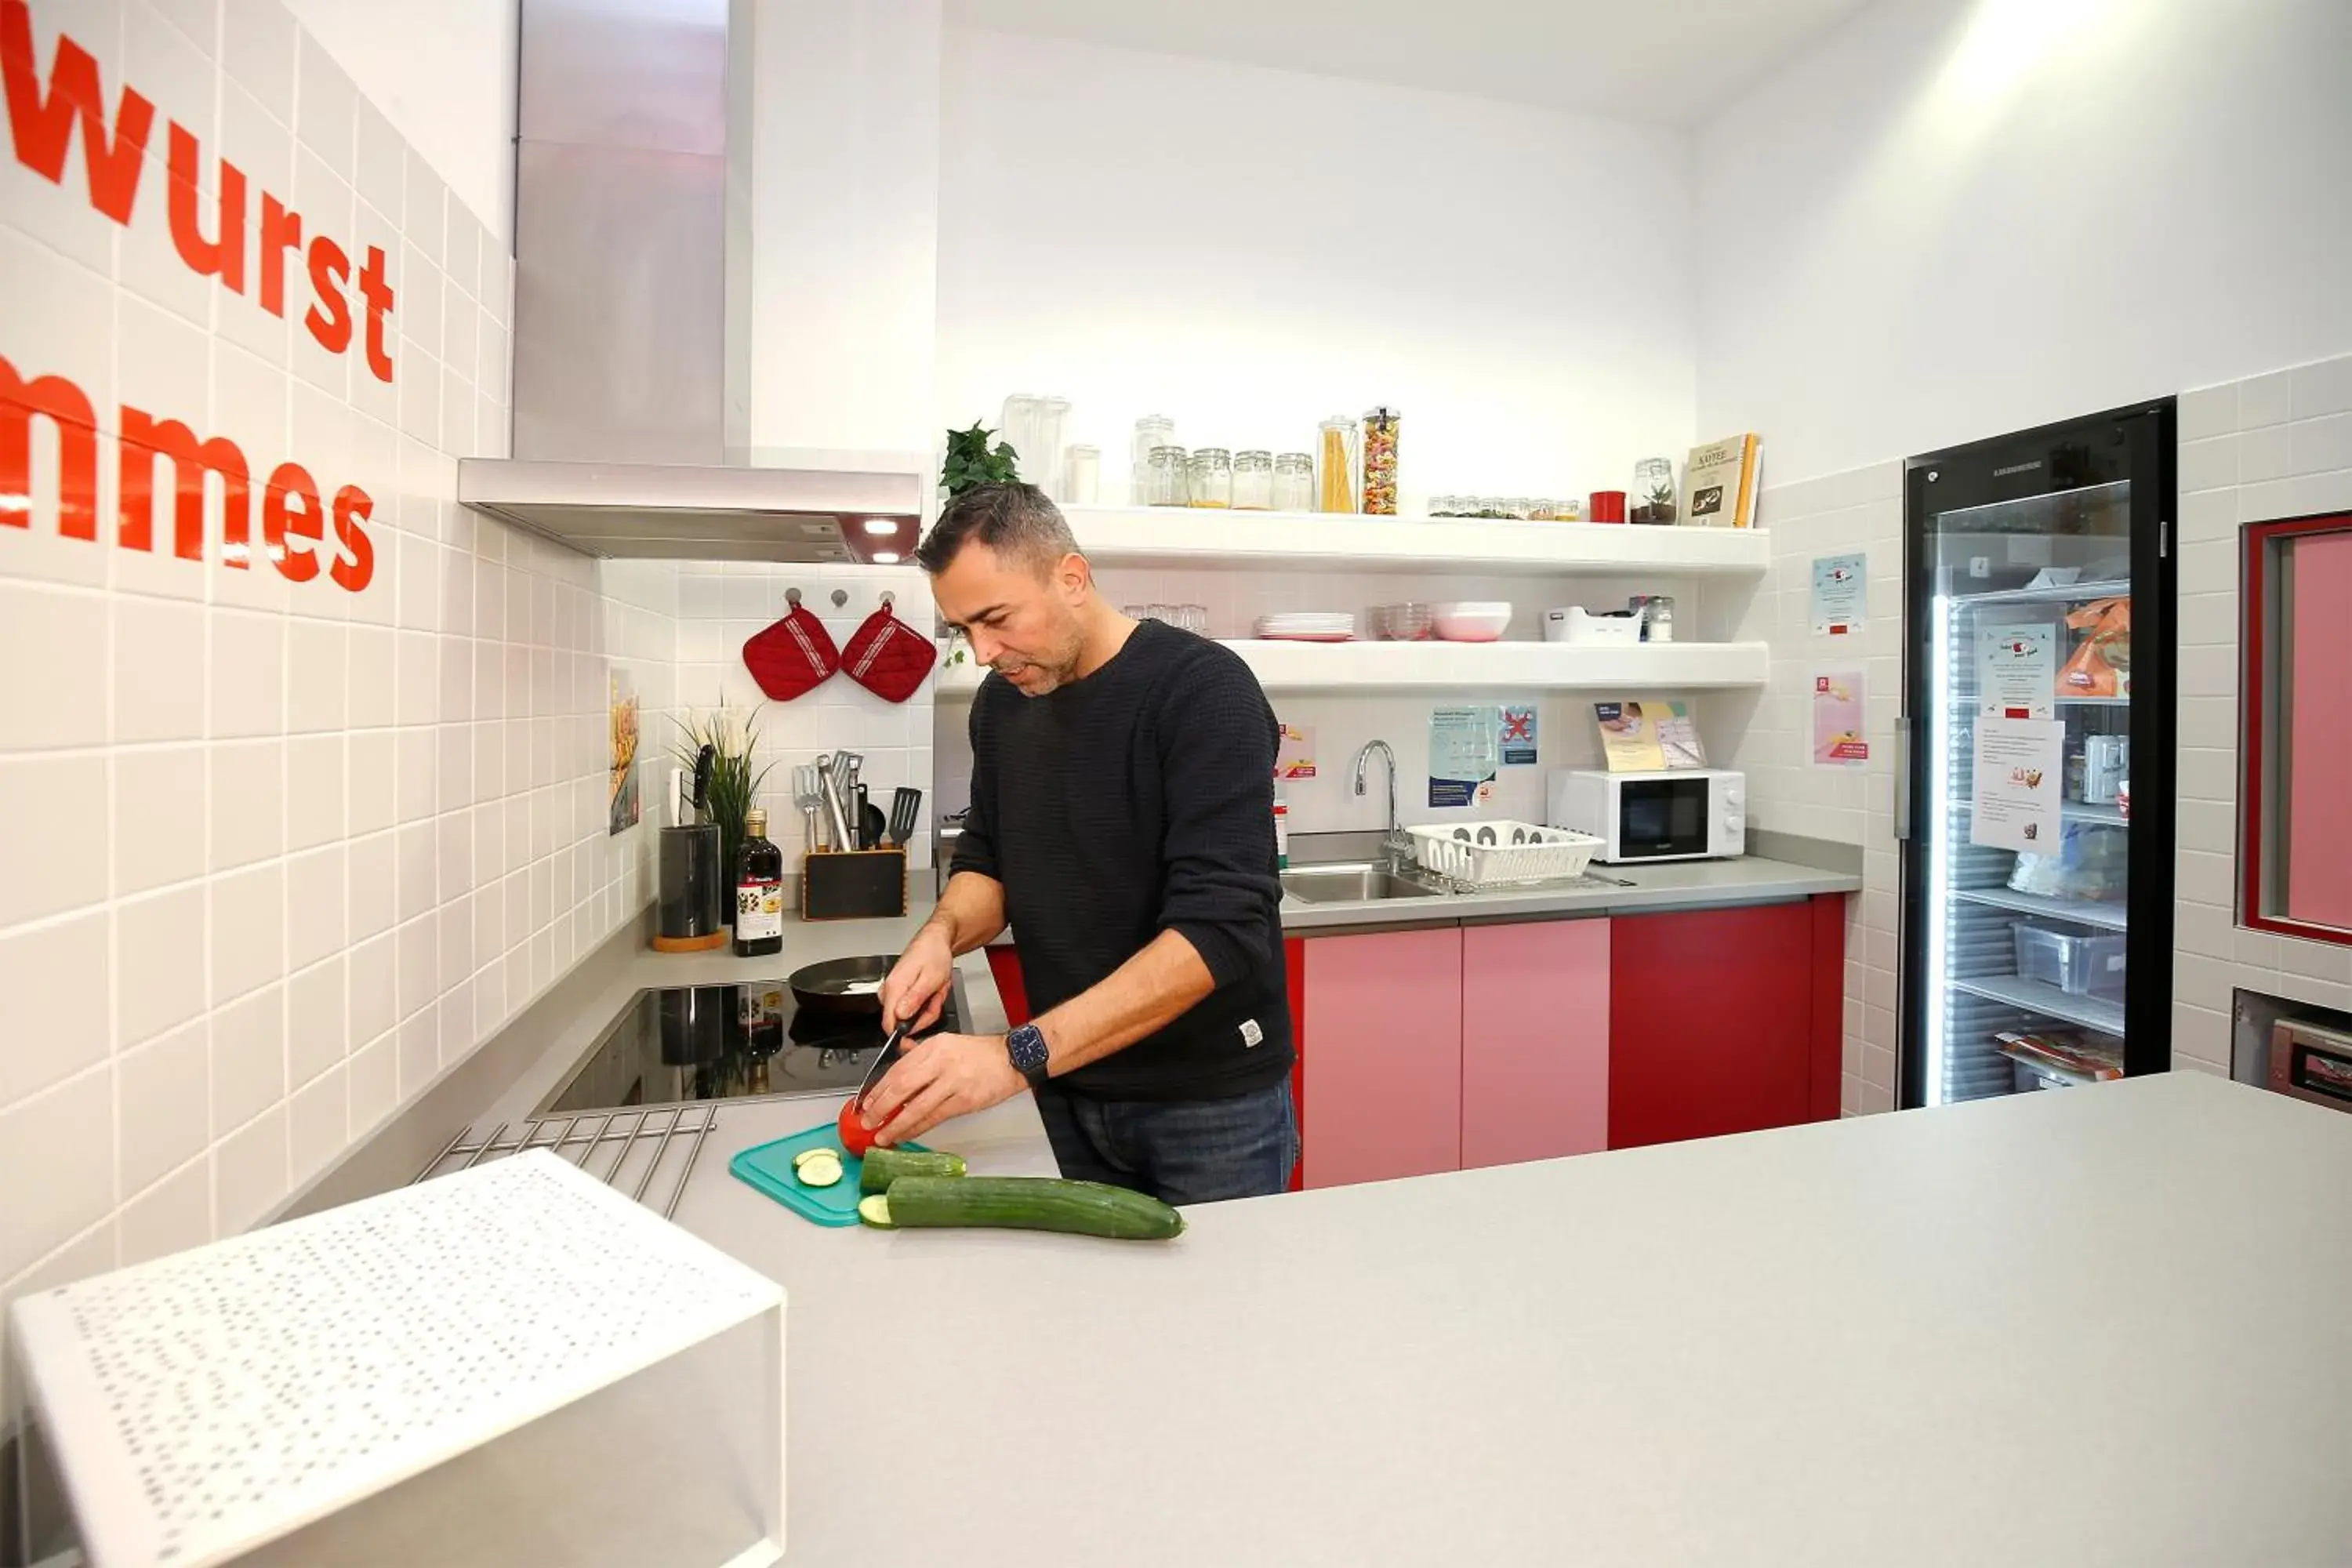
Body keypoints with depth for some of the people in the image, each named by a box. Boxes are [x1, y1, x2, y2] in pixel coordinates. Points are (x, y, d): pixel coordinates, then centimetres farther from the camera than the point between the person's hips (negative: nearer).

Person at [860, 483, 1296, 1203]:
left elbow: (1219, 928, -28)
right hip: (1070, 1087, 6)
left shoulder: (1204, 689, -20)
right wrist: (943, 930, -11)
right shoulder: (1002, 700, 1)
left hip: (1210, 1099, -5)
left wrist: (1018, 1055, -33)